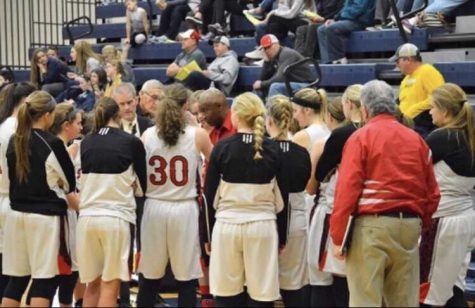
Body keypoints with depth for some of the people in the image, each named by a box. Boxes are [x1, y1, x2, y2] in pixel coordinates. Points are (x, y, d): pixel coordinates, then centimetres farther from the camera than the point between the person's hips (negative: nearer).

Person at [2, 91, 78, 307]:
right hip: (45, 216, -6)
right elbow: (69, 183, -1)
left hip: (17, 214, 6)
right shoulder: (53, 143, -11)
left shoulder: (14, 142, 6)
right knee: (44, 279, -1)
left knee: (17, 279, 11)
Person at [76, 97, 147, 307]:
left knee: (93, 285, 16)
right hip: (117, 217, -4)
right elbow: (142, 186, 5)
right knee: (110, 286, 1)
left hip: (88, 217, 4)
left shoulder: (86, 142, 7)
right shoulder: (132, 142, -3)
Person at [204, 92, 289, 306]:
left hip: (227, 225, 0)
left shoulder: (222, 148, -3)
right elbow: (282, 198, 4)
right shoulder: (273, 150, 1)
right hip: (263, 226, 1)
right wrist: (282, 236, 13)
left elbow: (210, 196, 0)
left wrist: (208, 234, 9)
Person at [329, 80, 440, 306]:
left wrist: (338, 237, -7)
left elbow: (347, 189, -10)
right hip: (409, 225, 5)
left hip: (372, 224, -4)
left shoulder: (361, 137, -2)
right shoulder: (417, 140, 11)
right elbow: (432, 193, 11)